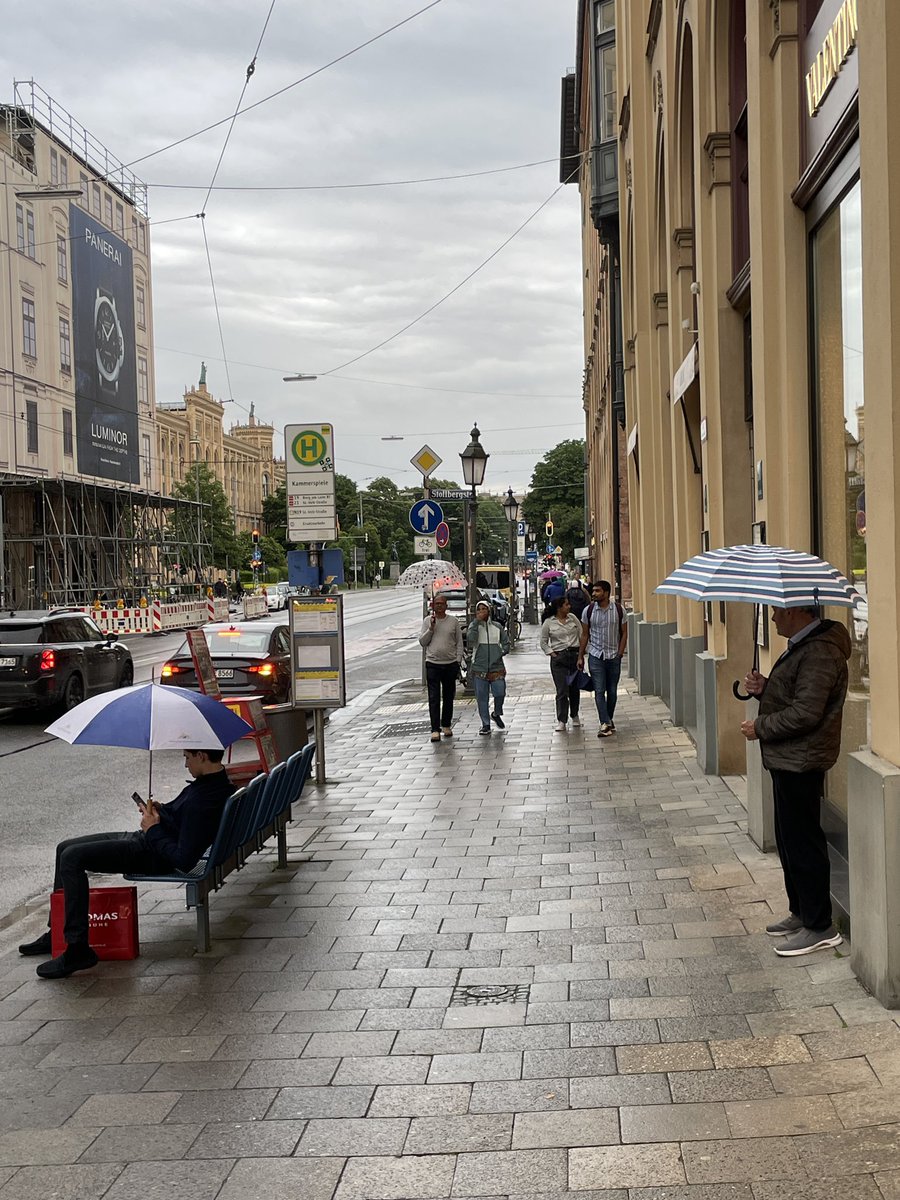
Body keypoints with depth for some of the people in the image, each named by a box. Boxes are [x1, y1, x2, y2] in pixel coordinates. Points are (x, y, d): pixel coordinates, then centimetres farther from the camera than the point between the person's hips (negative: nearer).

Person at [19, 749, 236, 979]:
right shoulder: (215, 781, 4)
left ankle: (77, 949, -16)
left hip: (152, 856, -11)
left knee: (71, 857, -21)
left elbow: (184, 860, -29)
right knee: (65, 848, 15)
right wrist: (160, 810, 3)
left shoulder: (204, 803, -28)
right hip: (148, 840, 11)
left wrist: (154, 829, -16)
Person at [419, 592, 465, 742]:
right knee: (434, 698, -6)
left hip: (451, 664, 1)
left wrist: (458, 661, 0)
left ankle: (446, 725, 23)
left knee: (448, 697, 10)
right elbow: (422, 642, 2)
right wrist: (431, 628, -10)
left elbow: (459, 643, 8)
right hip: (432, 664, -1)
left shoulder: (453, 621, 5)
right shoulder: (427, 621, 5)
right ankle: (435, 729, -7)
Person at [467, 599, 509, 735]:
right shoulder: (474, 626, 3)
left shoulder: (497, 626, 7)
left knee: (500, 693, -8)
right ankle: (485, 724, 12)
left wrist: (501, 652, -2)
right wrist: (477, 621, -17)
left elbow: (506, 642, 16)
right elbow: (470, 639, -17)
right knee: (482, 697, 2)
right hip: (479, 668, -1)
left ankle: (496, 714, 22)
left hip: (497, 667, 1)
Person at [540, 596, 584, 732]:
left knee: (575, 688, 9)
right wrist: (551, 653, -7)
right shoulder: (548, 623, -2)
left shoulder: (572, 617, 7)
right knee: (562, 690, -9)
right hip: (559, 658, -3)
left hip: (575, 655, 3)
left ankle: (575, 716, 28)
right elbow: (543, 642, 4)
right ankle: (561, 722, -5)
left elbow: (582, 634, 11)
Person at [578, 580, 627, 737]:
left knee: (612, 691, 8)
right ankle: (606, 723, -13)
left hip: (614, 656, 1)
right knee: (599, 691, -9)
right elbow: (585, 634, 5)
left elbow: (624, 633, 3)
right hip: (595, 655, -1)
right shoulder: (588, 611, -2)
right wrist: (580, 656, 3)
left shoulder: (619, 610, -3)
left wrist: (619, 653, -4)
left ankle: (609, 720, 23)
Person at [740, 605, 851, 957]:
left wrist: (761, 728, -15)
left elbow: (805, 713, -27)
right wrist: (763, 687, 3)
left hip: (801, 761, -11)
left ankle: (820, 928, 4)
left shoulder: (820, 652, -21)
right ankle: (800, 913, 31)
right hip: (788, 759, 11)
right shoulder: (801, 645, 14)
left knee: (802, 841, -4)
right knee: (790, 838, 19)